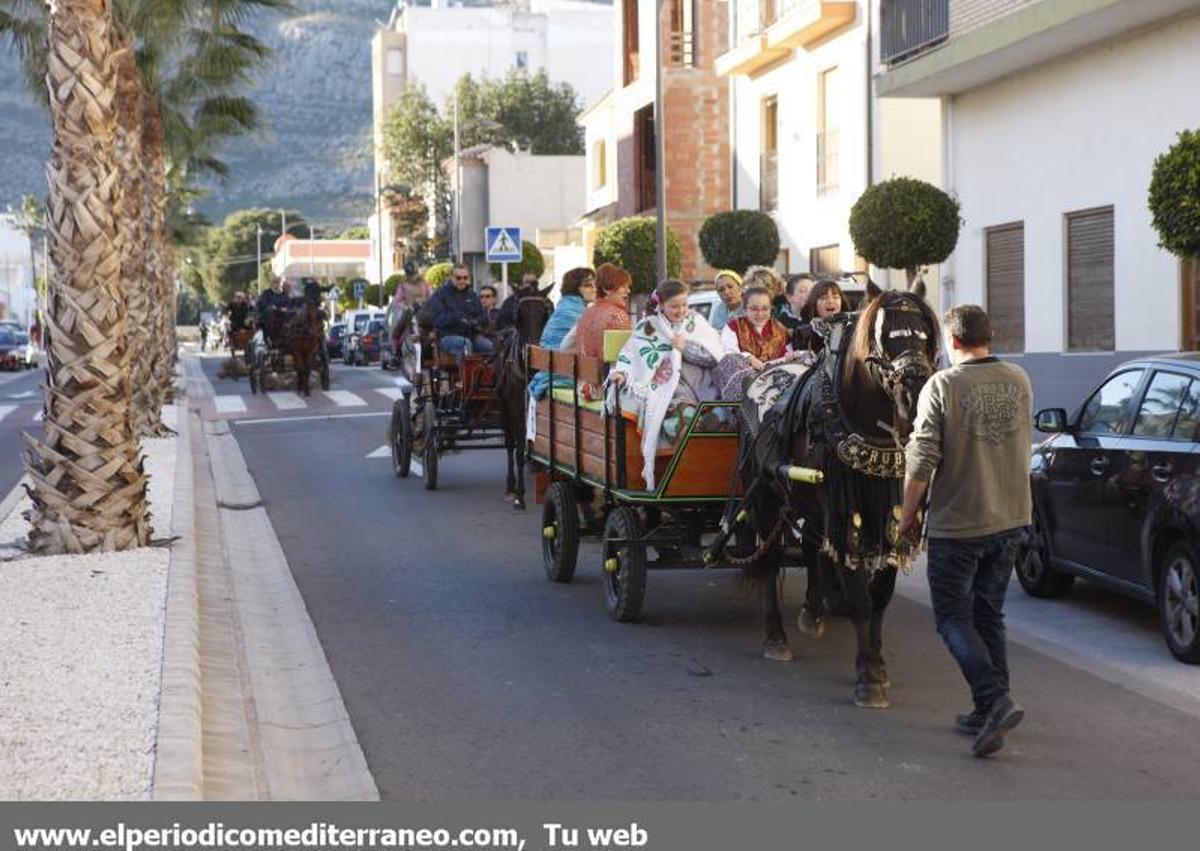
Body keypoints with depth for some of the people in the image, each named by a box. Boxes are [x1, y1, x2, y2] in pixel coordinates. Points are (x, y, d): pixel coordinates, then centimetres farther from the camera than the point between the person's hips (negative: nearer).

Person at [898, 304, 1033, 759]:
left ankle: (996, 700, -15)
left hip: (958, 523, -6)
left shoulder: (942, 386, -14)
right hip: (1011, 518, 6)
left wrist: (907, 515, -2)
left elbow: (921, 461, -14)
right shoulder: (1019, 381, 4)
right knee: (989, 615, 17)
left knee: (953, 617, 3)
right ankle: (988, 712, 19)